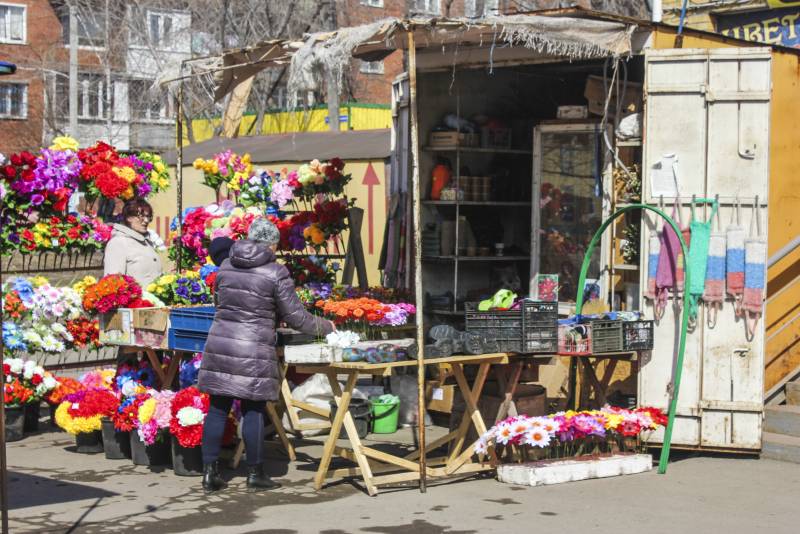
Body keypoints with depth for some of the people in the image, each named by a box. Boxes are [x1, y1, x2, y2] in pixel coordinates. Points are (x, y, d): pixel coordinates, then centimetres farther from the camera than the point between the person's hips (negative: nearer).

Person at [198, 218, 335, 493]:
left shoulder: (225, 267, 10)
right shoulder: (276, 273, -6)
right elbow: (296, 317, -2)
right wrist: (325, 326, 14)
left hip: (220, 343, 5)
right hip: (253, 351, -5)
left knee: (218, 408, 8)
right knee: (253, 411, 3)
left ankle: (209, 472, 10)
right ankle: (255, 474, 12)